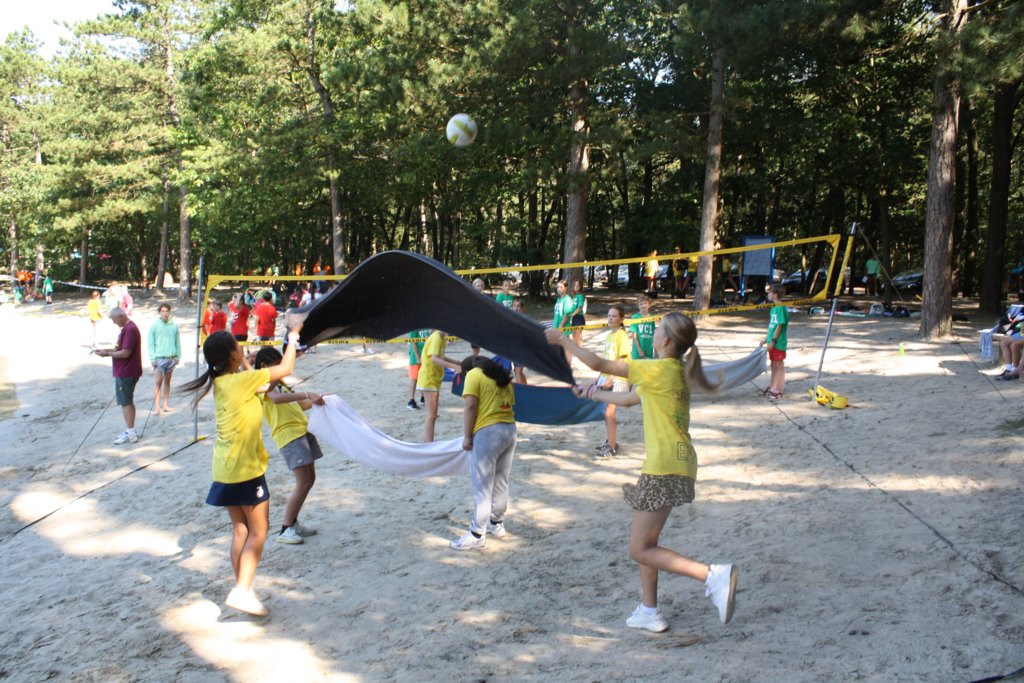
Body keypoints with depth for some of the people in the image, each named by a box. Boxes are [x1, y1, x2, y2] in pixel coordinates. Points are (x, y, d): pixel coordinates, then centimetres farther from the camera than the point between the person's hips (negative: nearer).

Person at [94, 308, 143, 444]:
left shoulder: (130, 330, -21)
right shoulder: (126, 328, 13)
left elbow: (125, 353, -24)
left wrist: (107, 354, -14)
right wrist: (108, 350, 6)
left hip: (125, 374, -10)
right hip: (125, 372, 10)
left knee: (126, 402, -4)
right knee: (127, 402, 16)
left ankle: (131, 434, 0)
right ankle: (129, 431, 24)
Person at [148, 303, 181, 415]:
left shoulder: (174, 326, 3)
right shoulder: (154, 326, -3)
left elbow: (178, 343, 7)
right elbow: (151, 344, -3)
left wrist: (178, 356, 3)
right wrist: (152, 358, -8)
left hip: (171, 358, 3)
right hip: (159, 358, -2)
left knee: (167, 381, 12)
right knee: (157, 382, -4)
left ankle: (166, 404, 18)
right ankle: (156, 407, -6)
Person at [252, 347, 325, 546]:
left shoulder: (278, 383, 22)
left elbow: (297, 405, 25)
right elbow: (277, 399, -28)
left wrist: (315, 401, 10)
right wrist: (306, 395, -38)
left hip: (303, 430, 9)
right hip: (289, 435, -9)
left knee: (310, 479, 11)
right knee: (303, 482, -12)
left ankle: (293, 522, 21)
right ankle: (285, 530, -5)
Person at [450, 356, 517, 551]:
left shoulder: (474, 374, 0)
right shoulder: (503, 376, 21)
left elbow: (470, 405, -10)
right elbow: (510, 404, 14)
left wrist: (467, 436, -8)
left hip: (487, 431, -7)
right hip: (510, 429, 8)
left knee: (482, 486, -3)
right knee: (501, 481, 19)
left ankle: (477, 535, 0)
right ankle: (497, 523, 31)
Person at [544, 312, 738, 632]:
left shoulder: (659, 370, -14)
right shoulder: (675, 372, 14)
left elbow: (599, 364, -10)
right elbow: (629, 399, 27)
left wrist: (562, 340, 1)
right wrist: (595, 394, 36)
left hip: (665, 468, -10)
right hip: (671, 465, 10)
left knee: (640, 551, -5)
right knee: (645, 542, 19)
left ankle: (713, 575, -14)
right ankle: (649, 612, 24)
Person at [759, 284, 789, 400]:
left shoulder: (781, 308, -16)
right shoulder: (773, 308, 11)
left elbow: (780, 326, -19)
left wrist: (773, 340, -19)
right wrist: (765, 340, 19)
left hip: (778, 343, -9)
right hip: (772, 343, 9)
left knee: (779, 365, -1)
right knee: (773, 365, 15)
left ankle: (779, 390, 4)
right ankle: (773, 388, 23)